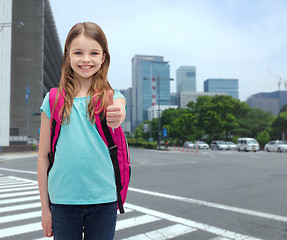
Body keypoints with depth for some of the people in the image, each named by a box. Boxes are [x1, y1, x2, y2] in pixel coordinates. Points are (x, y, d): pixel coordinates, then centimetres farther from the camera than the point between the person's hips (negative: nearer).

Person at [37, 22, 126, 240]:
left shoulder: (112, 97, 0)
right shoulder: (53, 99, 0)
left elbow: (118, 111, -24)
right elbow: (43, 155, 3)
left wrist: (117, 117, -48)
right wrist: (45, 207, 4)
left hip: (103, 198, 0)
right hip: (62, 199, 1)